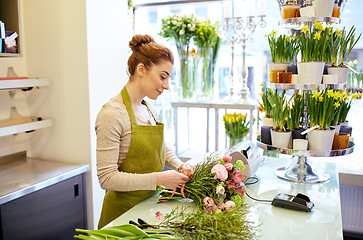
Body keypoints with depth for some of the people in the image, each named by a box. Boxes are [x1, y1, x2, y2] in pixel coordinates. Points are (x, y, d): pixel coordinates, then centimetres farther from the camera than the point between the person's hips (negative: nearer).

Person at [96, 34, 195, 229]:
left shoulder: (149, 110, 3)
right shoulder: (112, 114, -21)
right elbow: (107, 178, -24)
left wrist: (179, 165, 0)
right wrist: (159, 178, -27)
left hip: (150, 204, 7)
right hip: (124, 211, -7)